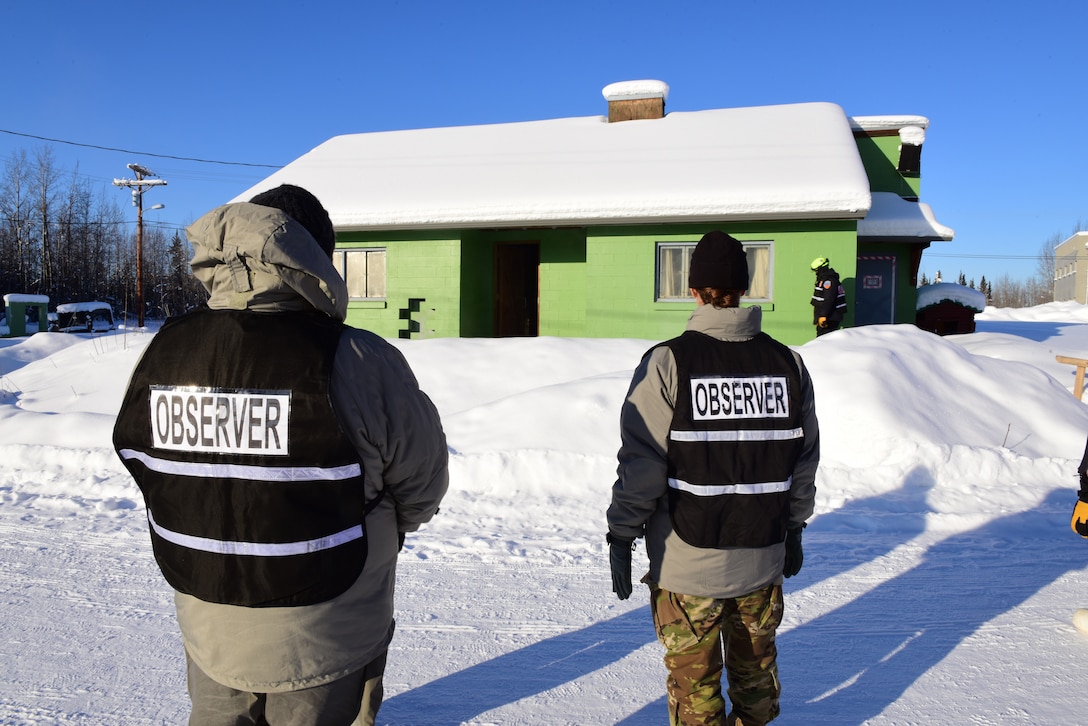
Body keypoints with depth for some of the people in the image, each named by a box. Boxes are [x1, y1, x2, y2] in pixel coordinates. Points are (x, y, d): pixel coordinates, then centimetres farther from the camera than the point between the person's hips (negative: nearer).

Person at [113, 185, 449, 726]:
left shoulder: (163, 351, -10)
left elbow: (142, 462, 3)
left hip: (207, 623, 4)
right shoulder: (355, 362, -25)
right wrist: (382, 529, 9)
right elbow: (422, 479, -13)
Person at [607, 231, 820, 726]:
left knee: (693, 681, 12)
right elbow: (804, 459, 6)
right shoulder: (788, 364, -1)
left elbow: (641, 462, -14)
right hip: (763, 557, 4)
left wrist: (621, 535, -4)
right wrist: (793, 528, 18)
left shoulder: (669, 361, -14)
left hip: (687, 562, -4)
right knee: (757, 669, 23)